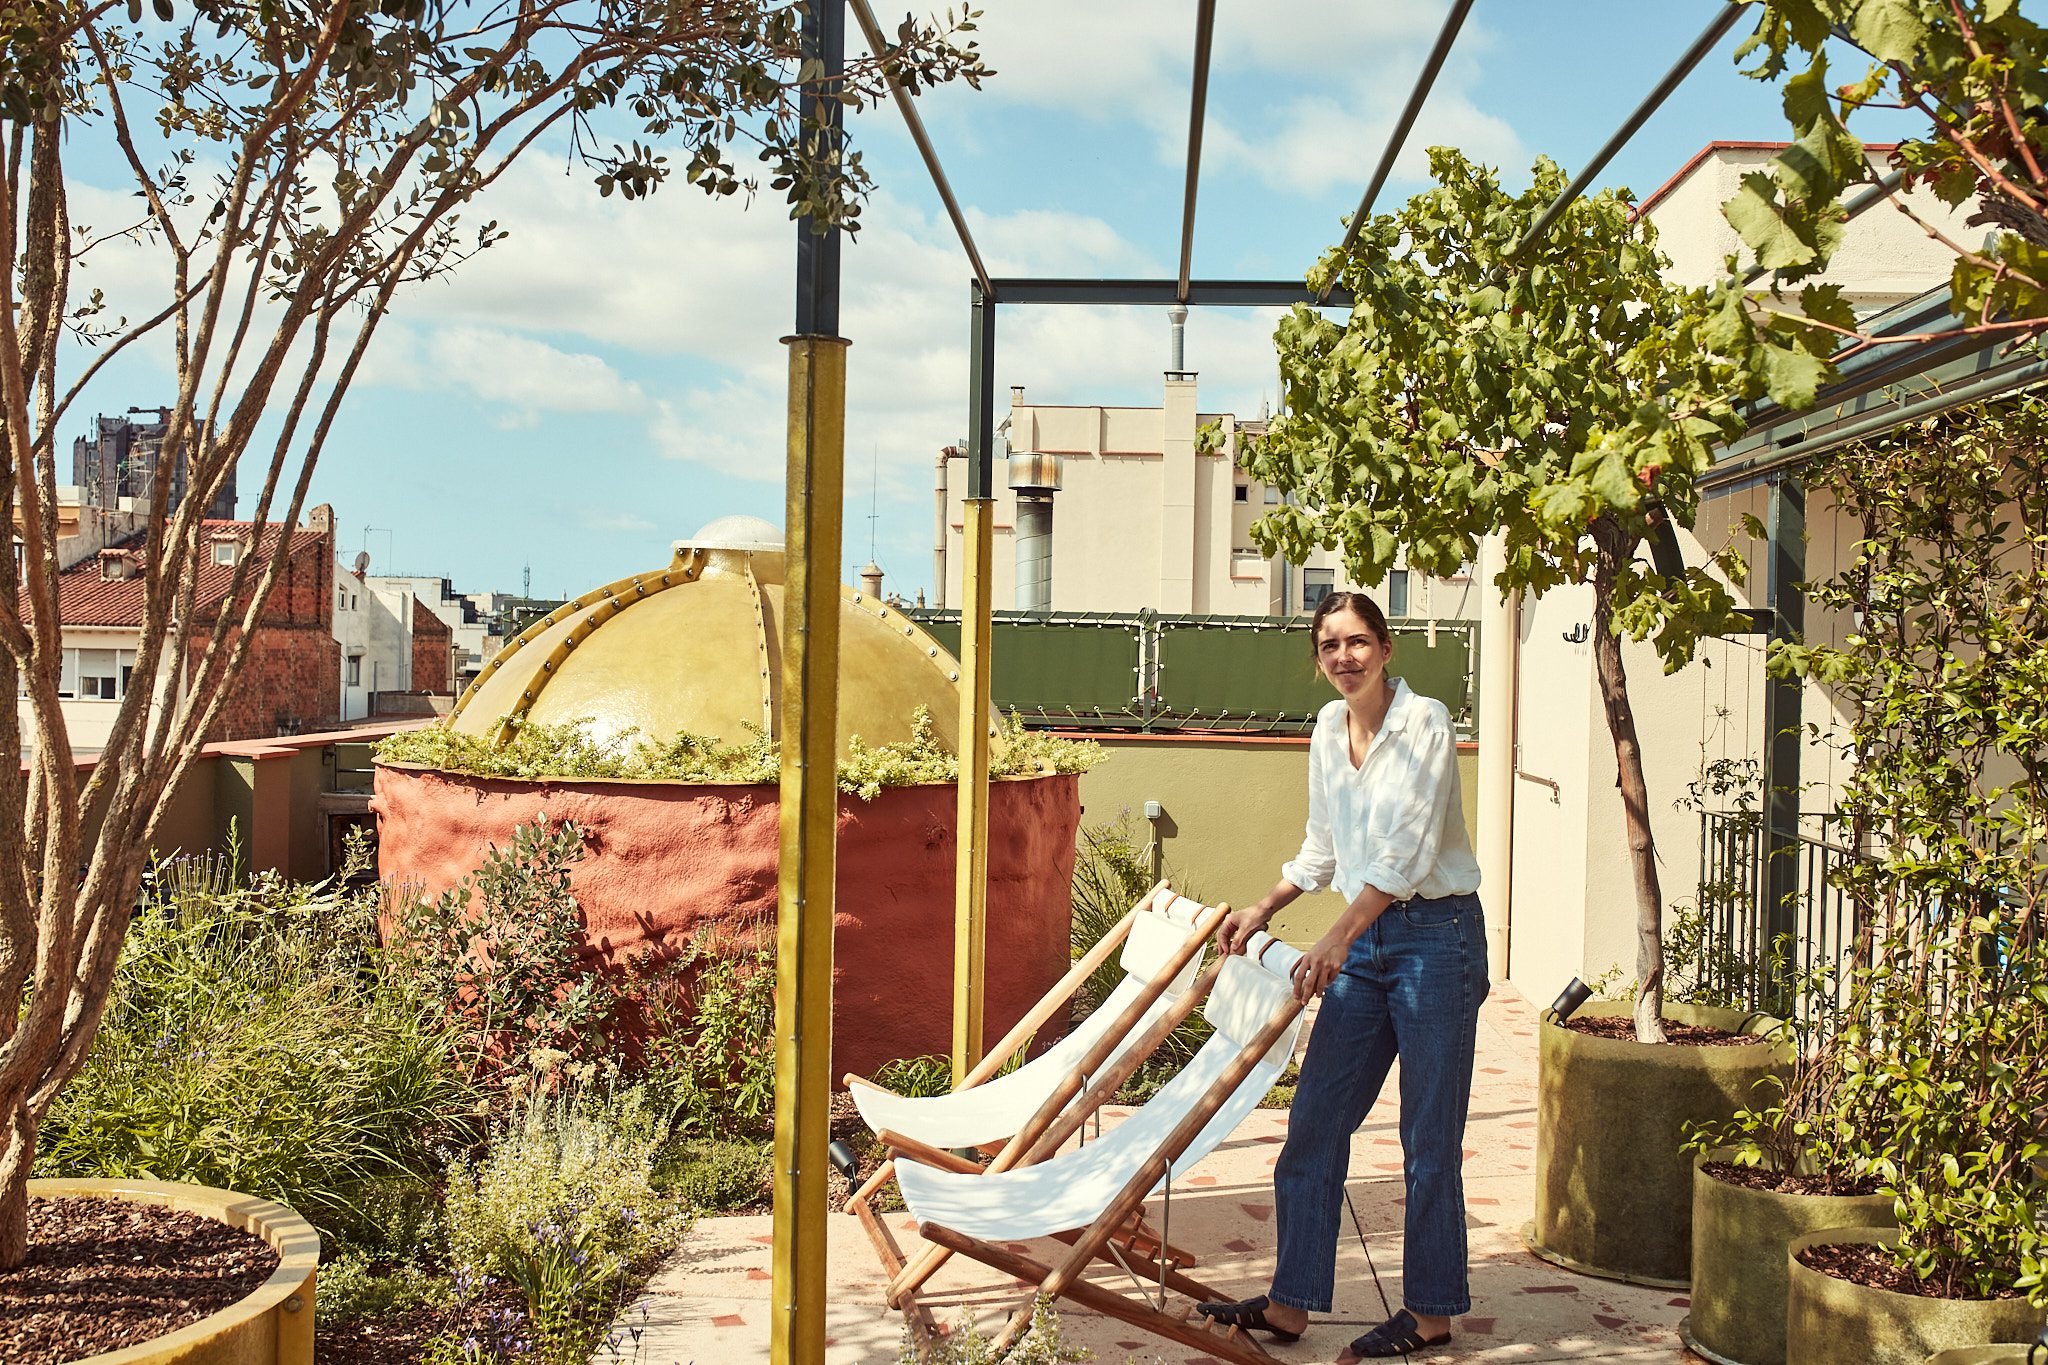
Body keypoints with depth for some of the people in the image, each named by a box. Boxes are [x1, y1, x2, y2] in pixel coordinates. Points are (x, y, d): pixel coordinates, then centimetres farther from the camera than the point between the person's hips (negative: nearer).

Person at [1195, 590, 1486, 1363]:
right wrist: (1263, 911, 13)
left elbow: (1408, 851, -19)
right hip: (1365, 940, 7)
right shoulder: (1328, 730, 9)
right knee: (1314, 1123, 6)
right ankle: (1291, 1302, 15)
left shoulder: (1424, 723, -12)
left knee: (1429, 1134, 2)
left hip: (1435, 937, -7)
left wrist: (1338, 938, -22)